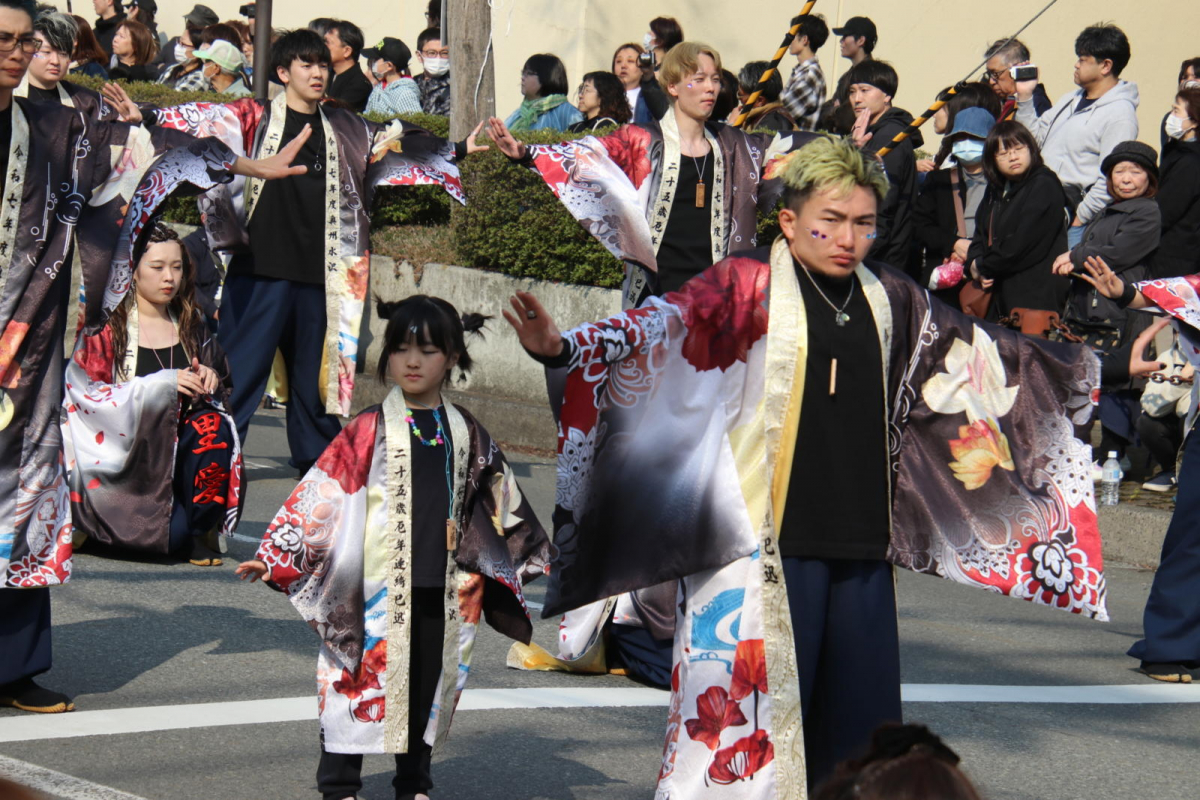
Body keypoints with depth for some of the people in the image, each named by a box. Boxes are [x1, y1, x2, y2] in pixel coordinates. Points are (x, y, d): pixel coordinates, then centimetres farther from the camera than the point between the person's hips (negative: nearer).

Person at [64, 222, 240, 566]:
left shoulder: (191, 324, 12)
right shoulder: (107, 325, -3)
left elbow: (219, 390, 19)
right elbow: (85, 393, -12)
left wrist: (210, 380, -7)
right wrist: (161, 385, -20)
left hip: (178, 446, 4)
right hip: (120, 449, -4)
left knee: (212, 426, -31)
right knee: (172, 534, -28)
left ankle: (197, 533, -14)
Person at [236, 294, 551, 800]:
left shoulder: (466, 434, 9)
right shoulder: (369, 431, -4)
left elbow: (501, 499, 20)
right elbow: (324, 493, -7)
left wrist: (534, 556, 25)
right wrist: (275, 556, -13)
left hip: (443, 587, 4)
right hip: (377, 583, -4)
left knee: (429, 682, 10)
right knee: (361, 678, -1)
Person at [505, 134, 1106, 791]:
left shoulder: (888, 299, 13)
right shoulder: (748, 287, -4)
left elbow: (976, 352, 27)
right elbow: (659, 326, -17)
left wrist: (1078, 367, 36)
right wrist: (562, 347, -35)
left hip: (862, 546, 5)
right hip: (763, 542, -5)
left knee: (860, 715, 7)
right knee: (750, 714, -6)